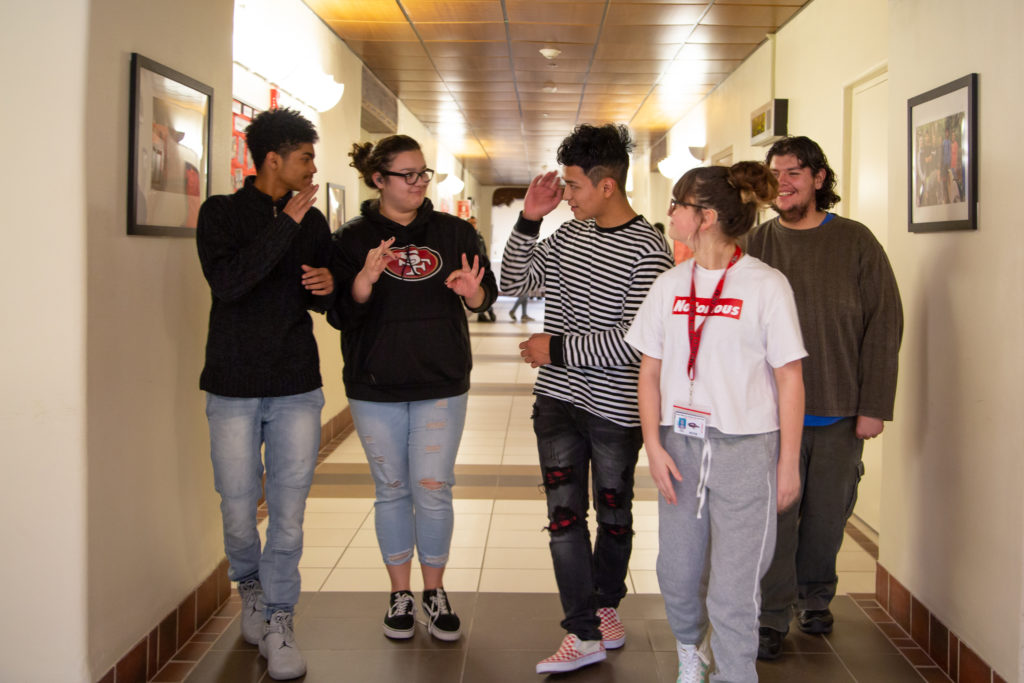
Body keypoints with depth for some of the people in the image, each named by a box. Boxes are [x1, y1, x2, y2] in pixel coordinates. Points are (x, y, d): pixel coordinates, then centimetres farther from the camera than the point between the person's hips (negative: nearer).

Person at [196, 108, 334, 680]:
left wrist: (328, 285, -5)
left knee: (289, 508, 1)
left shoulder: (312, 220, 10)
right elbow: (227, 282, -19)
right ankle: (251, 587, 33)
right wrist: (285, 223, -19)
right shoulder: (221, 213, -1)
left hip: (297, 387, 2)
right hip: (234, 386, -2)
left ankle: (279, 621, 13)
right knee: (238, 505, 5)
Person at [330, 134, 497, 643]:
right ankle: (400, 593, 24)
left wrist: (472, 292, -19)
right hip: (376, 386, 0)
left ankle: (434, 592, 19)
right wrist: (365, 281, -25)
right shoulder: (353, 239, 0)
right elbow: (341, 315, -6)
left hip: (441, 384, 0)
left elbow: (484, 299, 5)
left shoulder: (454, 232, 4)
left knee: (434, 489, 1)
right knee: (392, 490, 10)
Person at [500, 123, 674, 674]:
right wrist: (528, 222, 0)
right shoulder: (570, 233, 6)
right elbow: (513, 282, 14)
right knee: (564, 512, 1)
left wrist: (556, 349, -15)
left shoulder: (648, 251, -15)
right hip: (558, 399, 5)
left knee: (613, 513, 13)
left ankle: (605, 605, 34)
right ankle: (585, 633, 7)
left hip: (615, 407, -5)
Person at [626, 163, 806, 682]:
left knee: (732, 591, 0)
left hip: (745, 448, -4)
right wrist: (654, 445, -1)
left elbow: (790, 378, -5)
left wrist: (789, 462, -6)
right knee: (677, 572, 14)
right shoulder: (669, 286, 7)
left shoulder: (766, 285, -7)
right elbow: (650, 372, 9)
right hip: (680, 444, 5)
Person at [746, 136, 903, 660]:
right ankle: (772, 617, 15)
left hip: (840, 412, 0)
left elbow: (885, 326, -1)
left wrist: (874, 406, -5)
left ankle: (814, 598, 33)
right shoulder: (755, 245, 3)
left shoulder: (855, 242, 1)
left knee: (828, 513, 10)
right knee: (775, 513, 0)